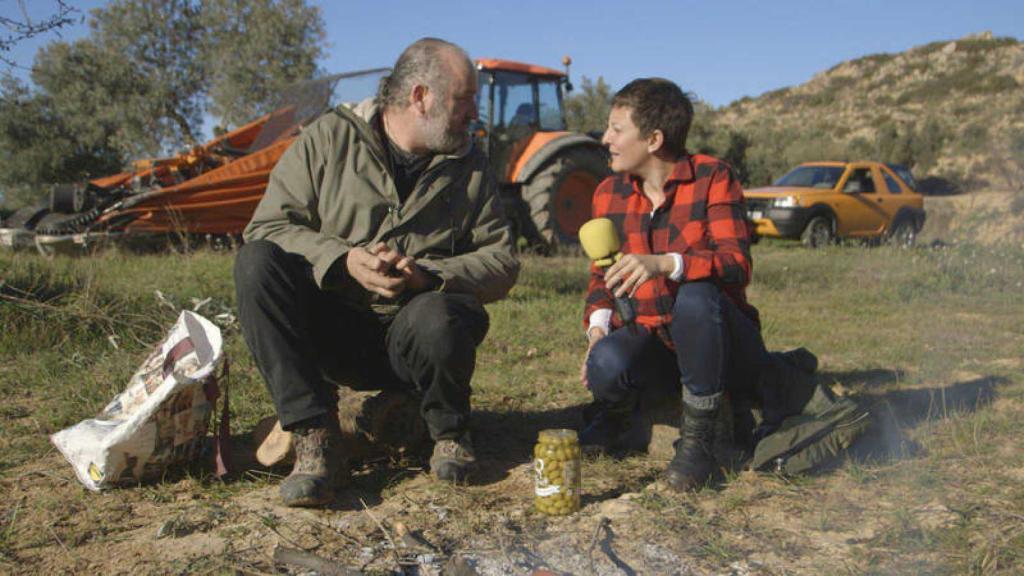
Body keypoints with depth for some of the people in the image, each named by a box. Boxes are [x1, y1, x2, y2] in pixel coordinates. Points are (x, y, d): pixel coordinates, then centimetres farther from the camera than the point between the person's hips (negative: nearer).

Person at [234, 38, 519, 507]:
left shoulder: (468, 164, 7)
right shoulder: (330, 137, 0)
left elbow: (502, 262, 1)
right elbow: (267, 227, -6)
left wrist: (429, 275, -19)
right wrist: (344, 260, -24)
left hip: (408, 342, 0)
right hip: (329, 331, 1)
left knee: (439, 319, -35)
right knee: (257, 260, -24)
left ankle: (450, 433, -1)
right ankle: (314, 438, -24)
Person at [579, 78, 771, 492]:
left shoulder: (712, 178, -10)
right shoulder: (610, 193, 5)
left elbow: (737, 263, -23)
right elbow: (602, 275, 11)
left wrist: (666, 264, -41)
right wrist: (598, 325, -10)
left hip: (719, 344, -3)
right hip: (654, 341, 3)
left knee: (696, 297, -37)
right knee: (606, 364, -31)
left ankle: (697, 438, -18)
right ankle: (616, 409, 8)